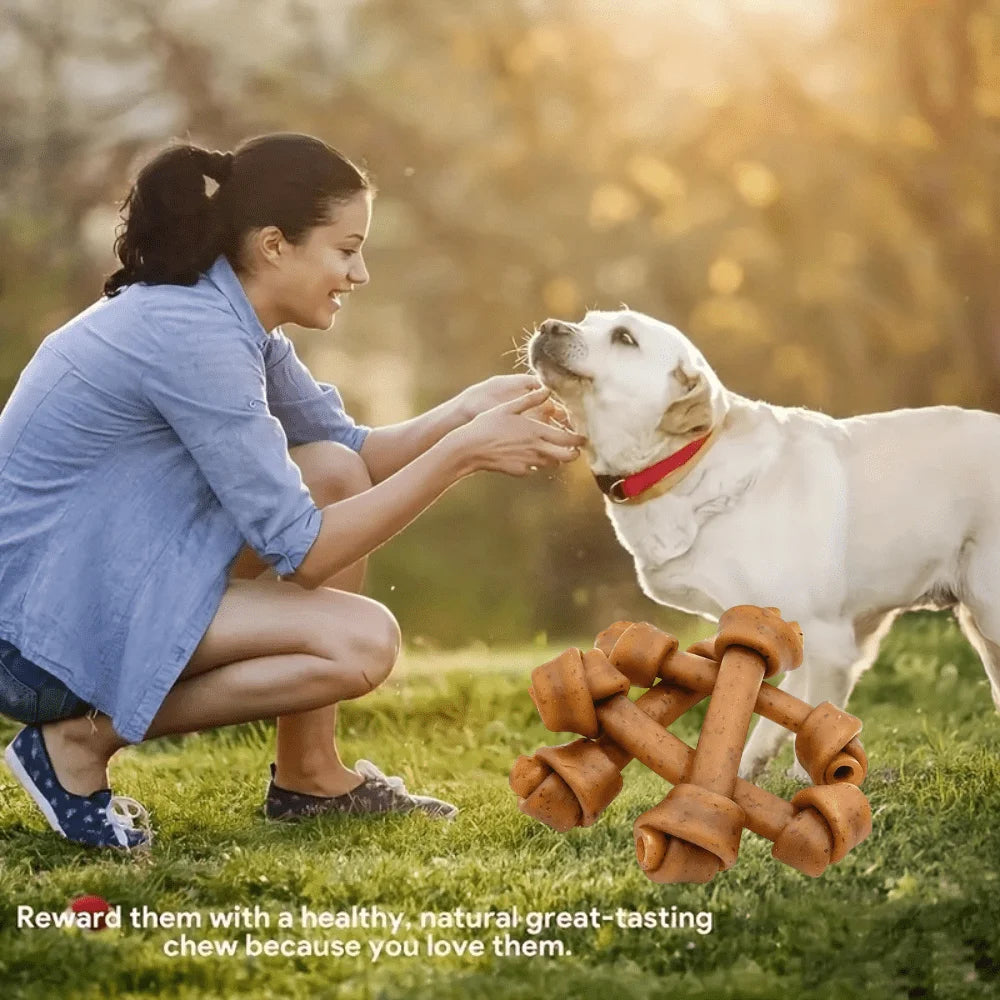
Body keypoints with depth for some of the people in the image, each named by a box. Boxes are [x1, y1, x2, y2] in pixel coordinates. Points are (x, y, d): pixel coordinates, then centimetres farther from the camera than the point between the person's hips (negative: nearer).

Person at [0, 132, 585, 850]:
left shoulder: (229, 319, 5)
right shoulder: (194, 337, -23)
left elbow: (353, 452, 13)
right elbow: (300, 550, -21)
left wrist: (471, 410, -3)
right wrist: (461, 453, -18)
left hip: (98, 576, 10)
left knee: (335, 470, 4)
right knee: (363, 641, -18)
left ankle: (309, 775, 9)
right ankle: (84, 737, -6)